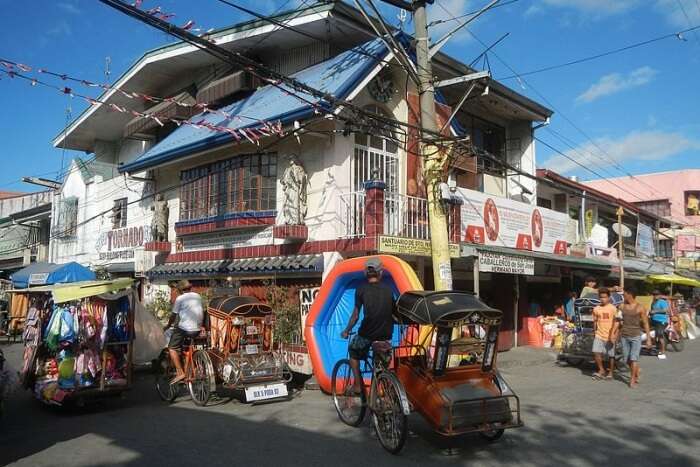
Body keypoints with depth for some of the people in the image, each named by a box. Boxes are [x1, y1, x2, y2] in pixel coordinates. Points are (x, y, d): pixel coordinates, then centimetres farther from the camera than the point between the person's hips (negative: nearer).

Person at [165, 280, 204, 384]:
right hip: (197, 330, 7)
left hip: (185, 329, -7)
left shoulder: (180, 299, -6)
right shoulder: (198, 296, 11)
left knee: (172, 348, 3)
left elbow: (173, 315, 1)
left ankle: (180, 372, -8)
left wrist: (168, 325, 19)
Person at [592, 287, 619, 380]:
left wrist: (612, 334, -21)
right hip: (599, 335, 3)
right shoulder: (596, 309, 5)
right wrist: (595, 331, 18)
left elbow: (615, 323, -11)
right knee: (596, 352, -9)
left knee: (611, 355, 7)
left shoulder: (613, 308, -7)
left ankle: (610, 372, 24)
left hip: (610, 336, -3)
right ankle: (601, 370, 11)